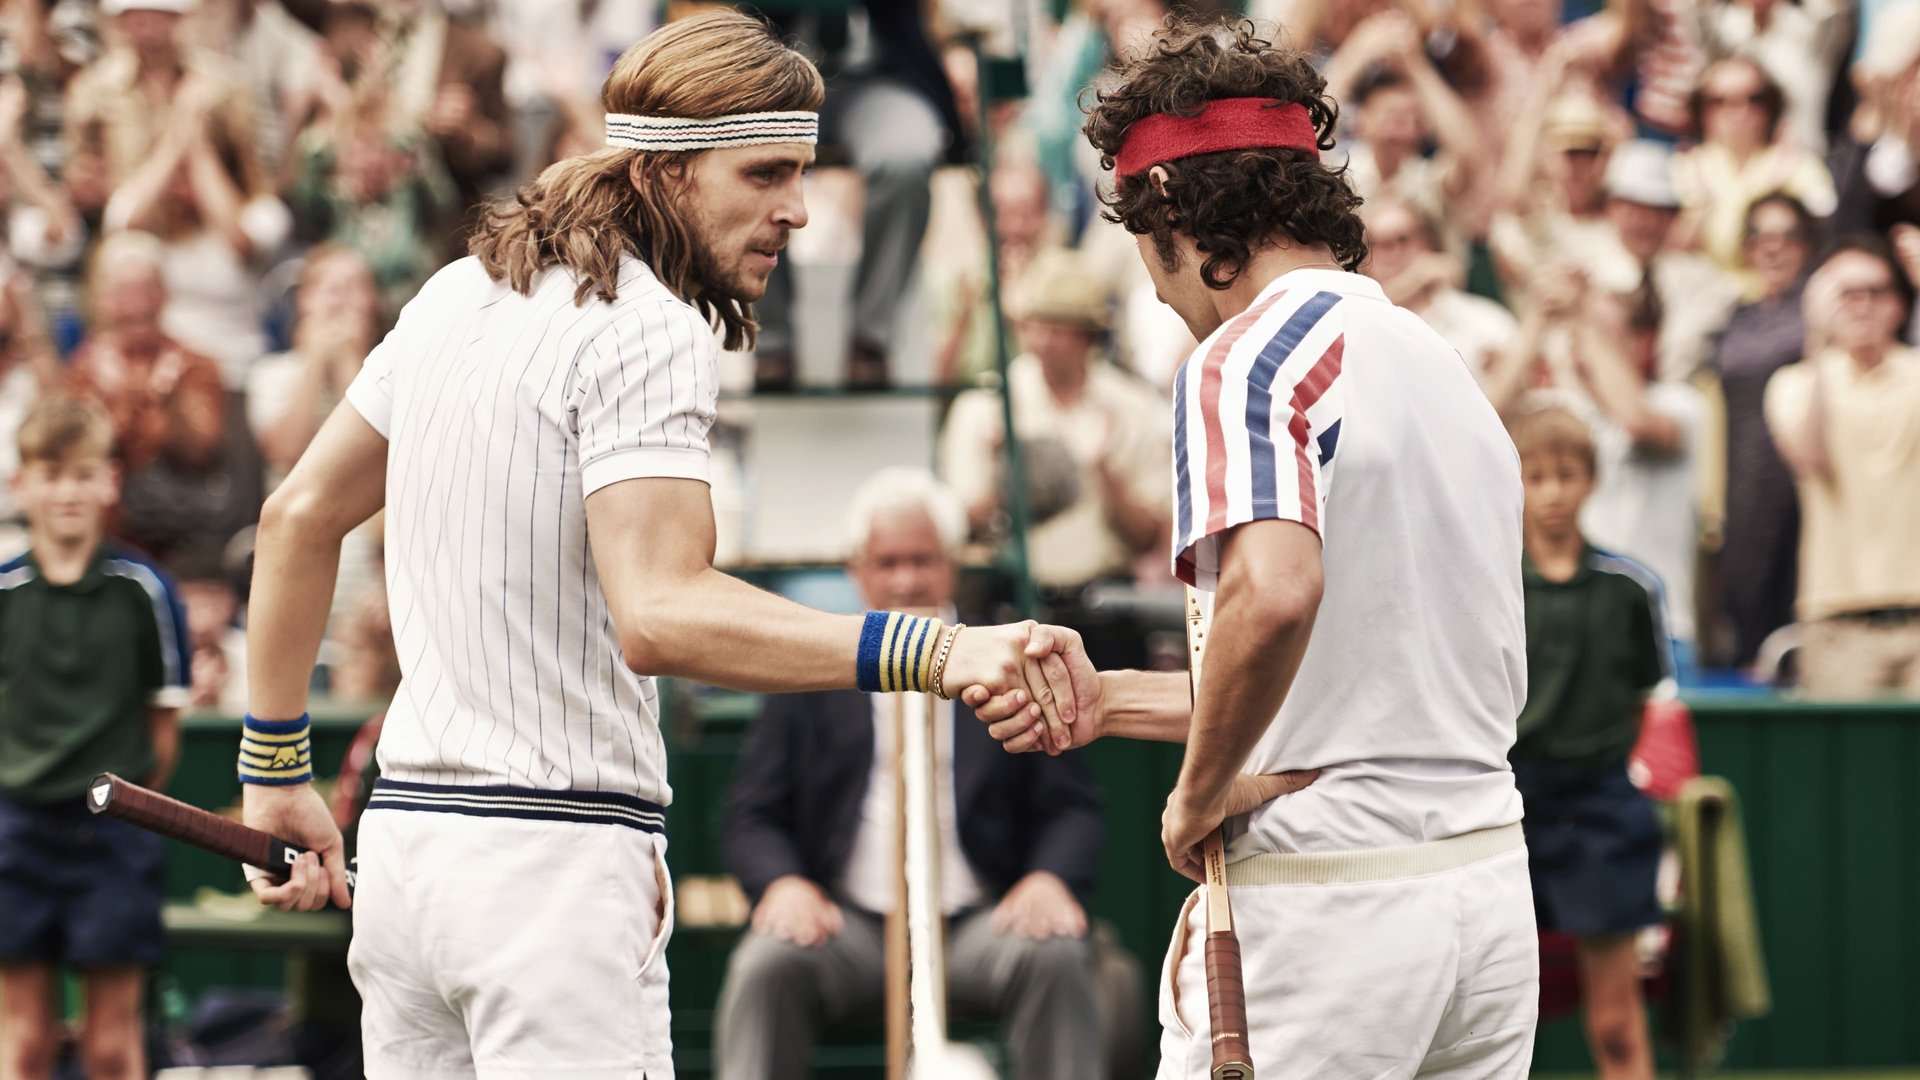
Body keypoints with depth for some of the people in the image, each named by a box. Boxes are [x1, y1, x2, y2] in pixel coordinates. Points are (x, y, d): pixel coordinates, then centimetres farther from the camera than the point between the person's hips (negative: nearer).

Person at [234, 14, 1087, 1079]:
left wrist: (276, 775, 25)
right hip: (555, 863, -9)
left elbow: (300, 514, 20)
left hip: (402, 833, 9)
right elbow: (660, 613, -30)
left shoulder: (461, 293, 14)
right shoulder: (651, 330, -15)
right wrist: (931, 653, -40)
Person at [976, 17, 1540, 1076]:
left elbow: (1275, 592, -31)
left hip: (1321, 905, -8)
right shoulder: (1441, 362, 17)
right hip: (1487, 889, 8)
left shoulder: (1246, 357, -11)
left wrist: (1197, 792, -16)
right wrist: (1109, 699, 17)